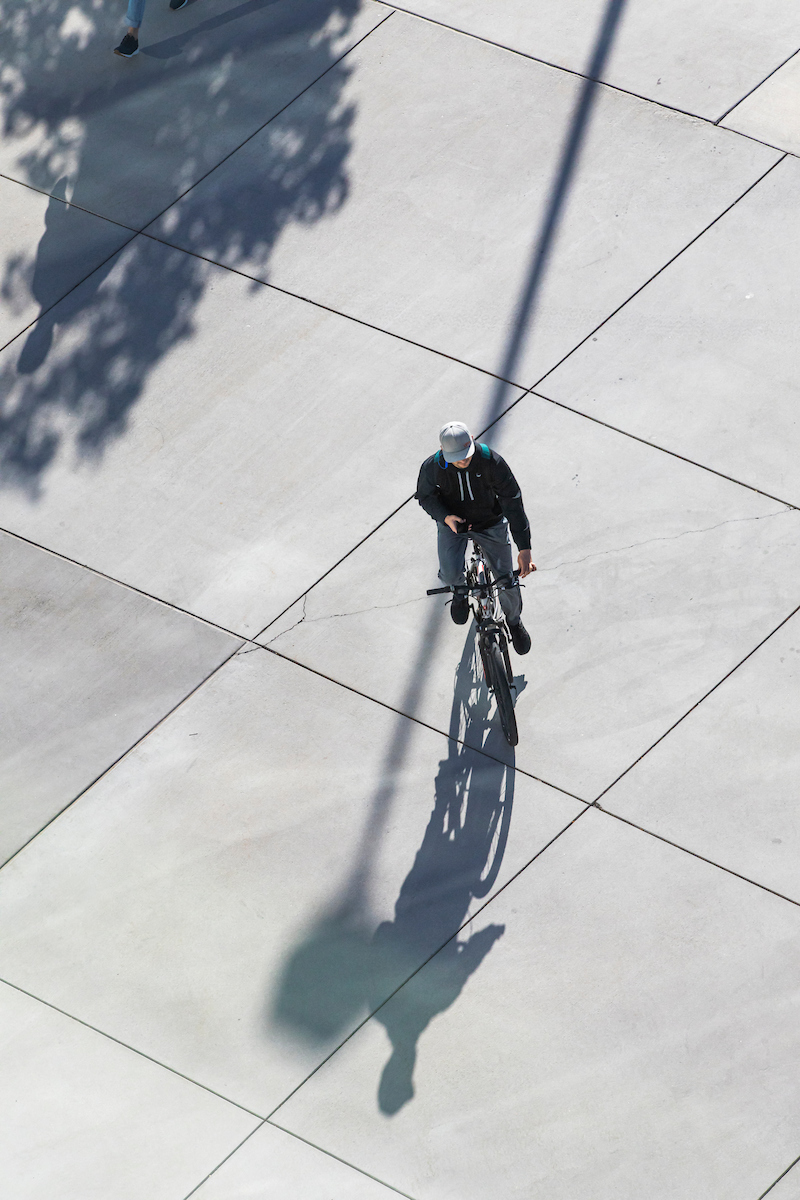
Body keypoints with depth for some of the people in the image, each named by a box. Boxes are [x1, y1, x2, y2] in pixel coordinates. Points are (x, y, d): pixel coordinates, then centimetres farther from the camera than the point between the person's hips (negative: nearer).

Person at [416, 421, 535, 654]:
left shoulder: (491, 461, -30)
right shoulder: (432, 468, -26)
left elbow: (512, 502, -25)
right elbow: (425, 497, -4)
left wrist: (524, 549, -28)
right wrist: (445, 517, -27)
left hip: (490, 523, 0)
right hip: (453, 522, 0)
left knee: (507, 581, 0)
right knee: (450, 574, -23)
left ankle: (514, 620, 34)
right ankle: (460, 588, 17)